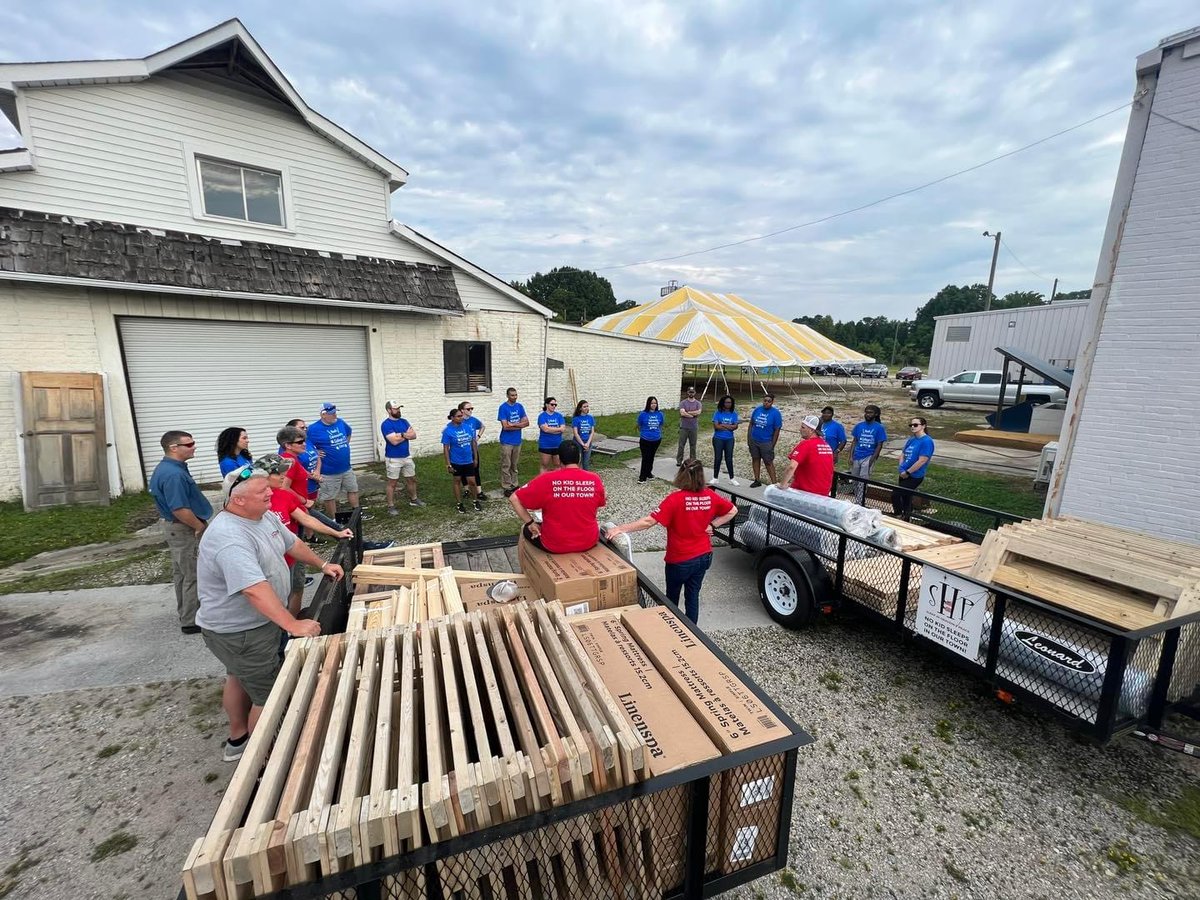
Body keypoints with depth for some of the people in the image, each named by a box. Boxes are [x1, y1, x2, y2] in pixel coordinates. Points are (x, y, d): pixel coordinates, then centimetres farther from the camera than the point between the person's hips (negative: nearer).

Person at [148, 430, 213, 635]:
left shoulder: (168, 468, 7)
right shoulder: (173, 474, -26)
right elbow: (180, 510, -29)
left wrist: (200, 524, 16)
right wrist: (201, 527, -15)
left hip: (176, 527, 11)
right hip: (185, 529, -11)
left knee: (181, 572, 21)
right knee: (193, 575, 0)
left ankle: (186, 613, 35)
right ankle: (191, 621, 10)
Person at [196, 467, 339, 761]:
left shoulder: (265, 516, -5)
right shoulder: (230, 538, -34)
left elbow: (292, 542, 13)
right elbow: (255, 590, -42)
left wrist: (322, 565, 13)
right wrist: (293, 624, -44)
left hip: (247, 625, 10)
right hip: (239, 633, -10)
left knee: (239, 678, 28)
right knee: (269, 695, 4)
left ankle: (237, 740, 51)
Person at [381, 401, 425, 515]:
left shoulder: (404, 421, 7)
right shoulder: (386, 424, -15)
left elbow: (414, 435, -3)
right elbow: (394, 441, -25)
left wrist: (401, 435, -18)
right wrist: (406, 434, -9)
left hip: (407, 457, 7)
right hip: (393, 459, -7)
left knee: (411, 479, 16)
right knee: (392, 483, 3)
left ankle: (413, 499, 33)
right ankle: (391, 506, 12)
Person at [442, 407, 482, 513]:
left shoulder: (467, 427, -2)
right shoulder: (448, 431, -12)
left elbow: (473, 442, 7)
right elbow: (445, 449, -10)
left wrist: (475, 458, 8)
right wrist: (448, 464, -11)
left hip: (468, 460, 3)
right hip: (456, 462, -3)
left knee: (472, 481, 5)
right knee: (457, 481, 13)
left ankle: (476, 501, 27)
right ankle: (458, 503, 27)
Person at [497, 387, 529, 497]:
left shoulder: (520, 406, 6)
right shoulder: (503, 407, -10)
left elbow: (526, 422, 0)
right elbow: (505, 426, -18)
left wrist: (513, 424, -13)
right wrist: (519, 425, -9)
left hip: (517, 441, 5)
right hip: (507, 441, -5)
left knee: (515, 465, 14)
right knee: (506, 465, 2)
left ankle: (515, 485, 24)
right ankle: (507, 488, 8)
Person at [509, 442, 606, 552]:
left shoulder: (546, 480, -16)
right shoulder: (595, 479, -9)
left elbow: (514, 499, -11)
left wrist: (530, 523, -1)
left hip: (554, 545, -2)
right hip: (589, 542, 3)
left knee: (526, 528, 28)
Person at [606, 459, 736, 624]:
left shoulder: (675, 499, -25)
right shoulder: (710, 496, -8)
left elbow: (649, 521, -28)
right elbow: (732, 511, 6)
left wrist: (619, 529, -25)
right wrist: (712, 525, 0)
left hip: (680, 560, -4)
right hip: (704, 556, 4)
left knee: (672, 596, 21)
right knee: (693, 595, 20)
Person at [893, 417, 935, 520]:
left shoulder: (927, 441, -15)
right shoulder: (911, 440, 9)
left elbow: (922, 461, -20)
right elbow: (902, 455, 17)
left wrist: (907, 472, -14)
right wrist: (901, 469, 1)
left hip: (914, 477, -8)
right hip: (904, 475, 8)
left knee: (895, 495, -14)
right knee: (906, 497, 16)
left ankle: (899, 517, 1)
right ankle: (906, 519, 28)